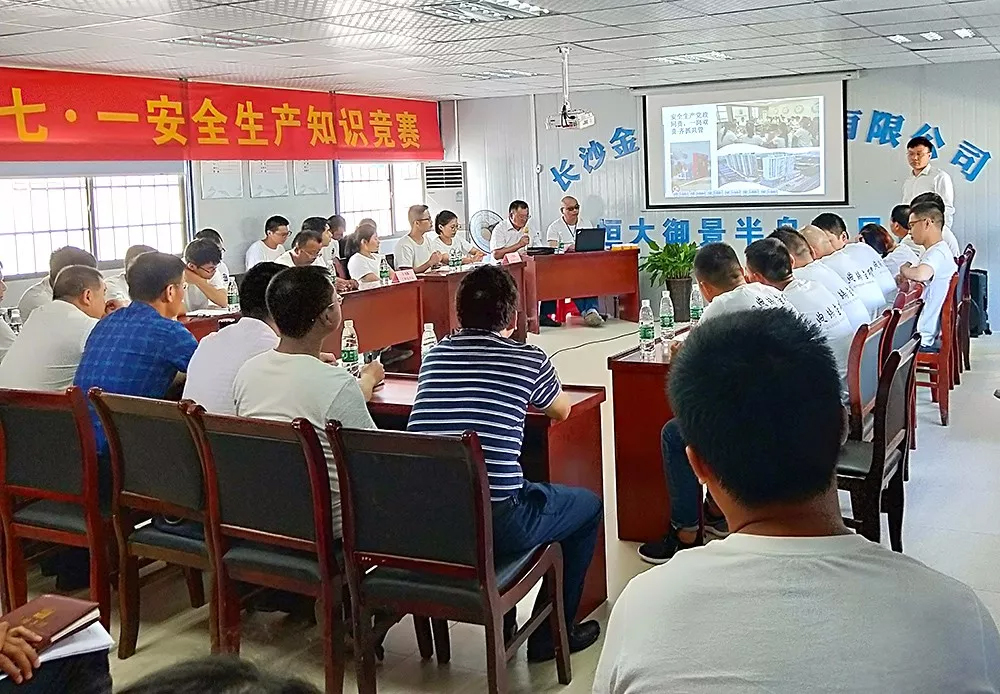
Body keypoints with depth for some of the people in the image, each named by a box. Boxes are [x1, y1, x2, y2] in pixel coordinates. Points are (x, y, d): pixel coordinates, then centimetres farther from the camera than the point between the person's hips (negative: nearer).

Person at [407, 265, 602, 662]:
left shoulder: (433, 356, 8)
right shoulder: (528, 359, -3)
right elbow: (562, 410, 19)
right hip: (496, 525, -5)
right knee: (588, 504, 22)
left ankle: (502, 626, 41)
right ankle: (551, 636, 29)